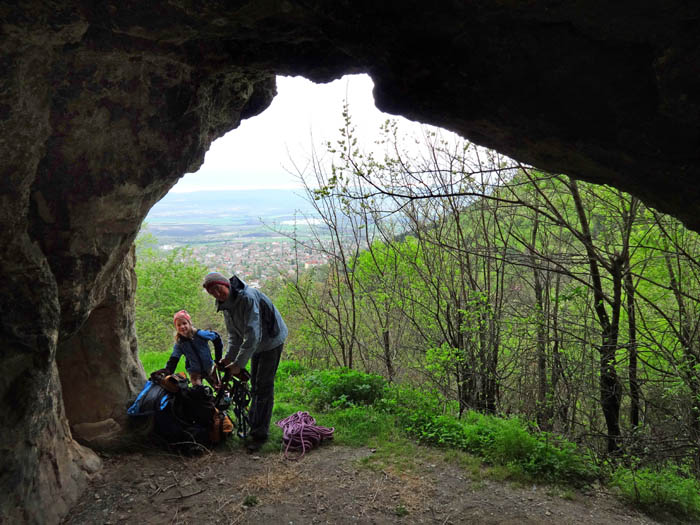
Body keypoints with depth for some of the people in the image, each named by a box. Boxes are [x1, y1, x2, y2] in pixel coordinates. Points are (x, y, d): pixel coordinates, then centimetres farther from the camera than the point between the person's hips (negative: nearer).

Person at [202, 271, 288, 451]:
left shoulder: (248, 297, -31)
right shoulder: (225, 304, -1)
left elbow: (253, 335, -34)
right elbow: (235, 335, 6)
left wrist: (239, 363, -30)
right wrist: (229, 357, -8)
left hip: (271, 340, -9)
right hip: (257, 344, 9)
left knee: (264, 386, -7)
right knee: (254, 385, 16)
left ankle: (260, 434, 0)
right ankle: (253, 425, 29)